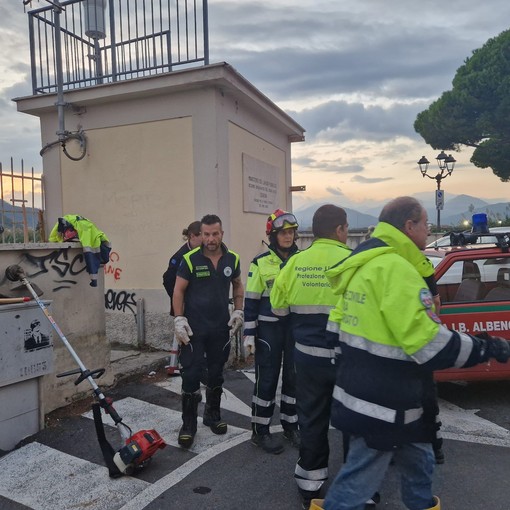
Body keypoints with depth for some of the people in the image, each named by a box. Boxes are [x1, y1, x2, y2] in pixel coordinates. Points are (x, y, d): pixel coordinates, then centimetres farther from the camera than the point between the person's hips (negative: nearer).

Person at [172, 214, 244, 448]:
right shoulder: (190, 259, -11)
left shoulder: (232, 259, 0)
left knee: (216, 373, 16)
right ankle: (188, 424, 13)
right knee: (191, 375, -1)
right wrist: (179, 319, -12)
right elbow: (178, 290, -6)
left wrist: (238, 312, 6)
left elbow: (238, 286, 14)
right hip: (194, 328, -3)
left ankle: (213, 414, 34)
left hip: (221, 327, 4)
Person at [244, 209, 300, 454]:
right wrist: (249, 333, -8)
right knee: (267, 378, 3)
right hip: (269, 328, -4)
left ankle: (290, 424, 30)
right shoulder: (260, 263, -5)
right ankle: (260, 431, 17)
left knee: (294, 376, 12)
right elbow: (251, 300, -4)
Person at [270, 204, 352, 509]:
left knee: (312, 419, 15)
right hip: (345, 355, -2)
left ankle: (310, 484, 26)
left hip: (308, 354, 3)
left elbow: (279, 307, 4)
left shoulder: (295, 263, -4)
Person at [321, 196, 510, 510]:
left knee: (418, 461, 27)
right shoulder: (395, 269, -23)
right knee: (359, 481, 5)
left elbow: (338, 322, 15)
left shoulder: (365, 264, 10)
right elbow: (429, 344, -26)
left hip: (368, 393, 11)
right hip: (381, 404, -10)